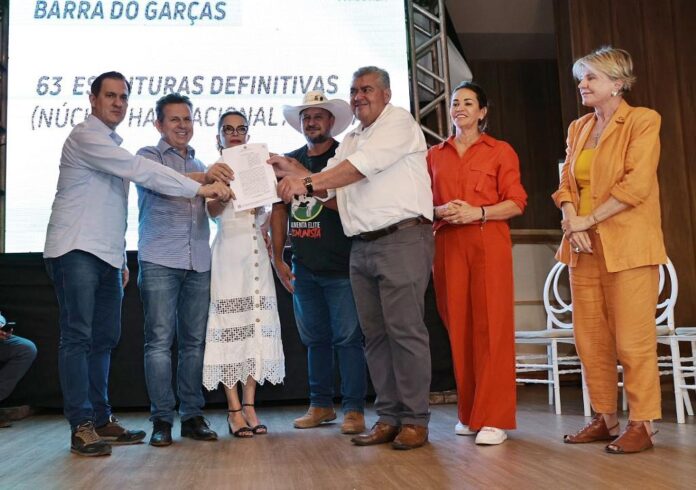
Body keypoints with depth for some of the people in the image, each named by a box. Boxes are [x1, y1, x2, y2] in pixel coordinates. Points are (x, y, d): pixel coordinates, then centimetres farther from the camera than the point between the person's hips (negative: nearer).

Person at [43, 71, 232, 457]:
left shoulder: (113, 146, 21)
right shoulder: (86, 137, -7)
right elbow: (141, 171, -18)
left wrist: (121, 259, 19)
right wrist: (200, 189, -19)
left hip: (106, 256, 9)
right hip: (76, 252, -9)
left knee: (103, 340, 7)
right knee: (78, 337, -7)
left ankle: (101, 420, 12)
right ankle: (82, 426, -5)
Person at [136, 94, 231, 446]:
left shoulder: (199, 165, 23)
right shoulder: (148, 156, 7)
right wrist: (204, 176, -32)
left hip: (198, 264, 5)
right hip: (159, 261, -5)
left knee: (194, 341, 4)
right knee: (160, 340, -6)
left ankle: (192, 416, 9)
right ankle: (162, 419, 0)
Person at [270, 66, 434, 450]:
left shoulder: (398, 121, 0)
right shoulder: (350, 140, 25)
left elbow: (363, 166, -14)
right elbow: (329, 185, 18)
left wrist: (307, 182, -15)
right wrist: (294, 171, 3)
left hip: (401, 238, -8)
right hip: (362, 246, 8)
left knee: (404, 329, -9)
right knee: (375, 333, 6)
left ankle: (415, 421, -1)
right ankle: (388, 418, 14)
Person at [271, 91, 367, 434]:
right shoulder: (289, 160, 13)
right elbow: (279, 210, 14)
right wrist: (278, 258, 8)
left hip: (340, 266, -5)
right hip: (304, 268, 5)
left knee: (347, 338, -3)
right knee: (315, 338, 12)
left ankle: (354, 409, 4)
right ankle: (321, 405, 22)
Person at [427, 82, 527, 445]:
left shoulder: (500, 151, 8)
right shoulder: (435, 155, 17)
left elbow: (516, 203, 1)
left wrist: (478, 213, -13)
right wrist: (442, 211, -5)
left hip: (488, 243, -3)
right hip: (448, 245, 3)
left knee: (491, 326, -7)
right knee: (458, 327, 2)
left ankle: (494, 418, -2)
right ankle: (468, 413, 14)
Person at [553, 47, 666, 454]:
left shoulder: (642, 121, -2)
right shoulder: (578, 128, 17)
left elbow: (637, 184, -13)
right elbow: (567, 182, 13)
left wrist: (589, 220, -12)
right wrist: (571, 219, -6)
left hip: (627, 245, -6)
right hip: (584, 247, 6)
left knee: (632, 339, -4)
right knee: (591, 339, 7)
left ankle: (642, 425, 5)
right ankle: (605, 419, 17)